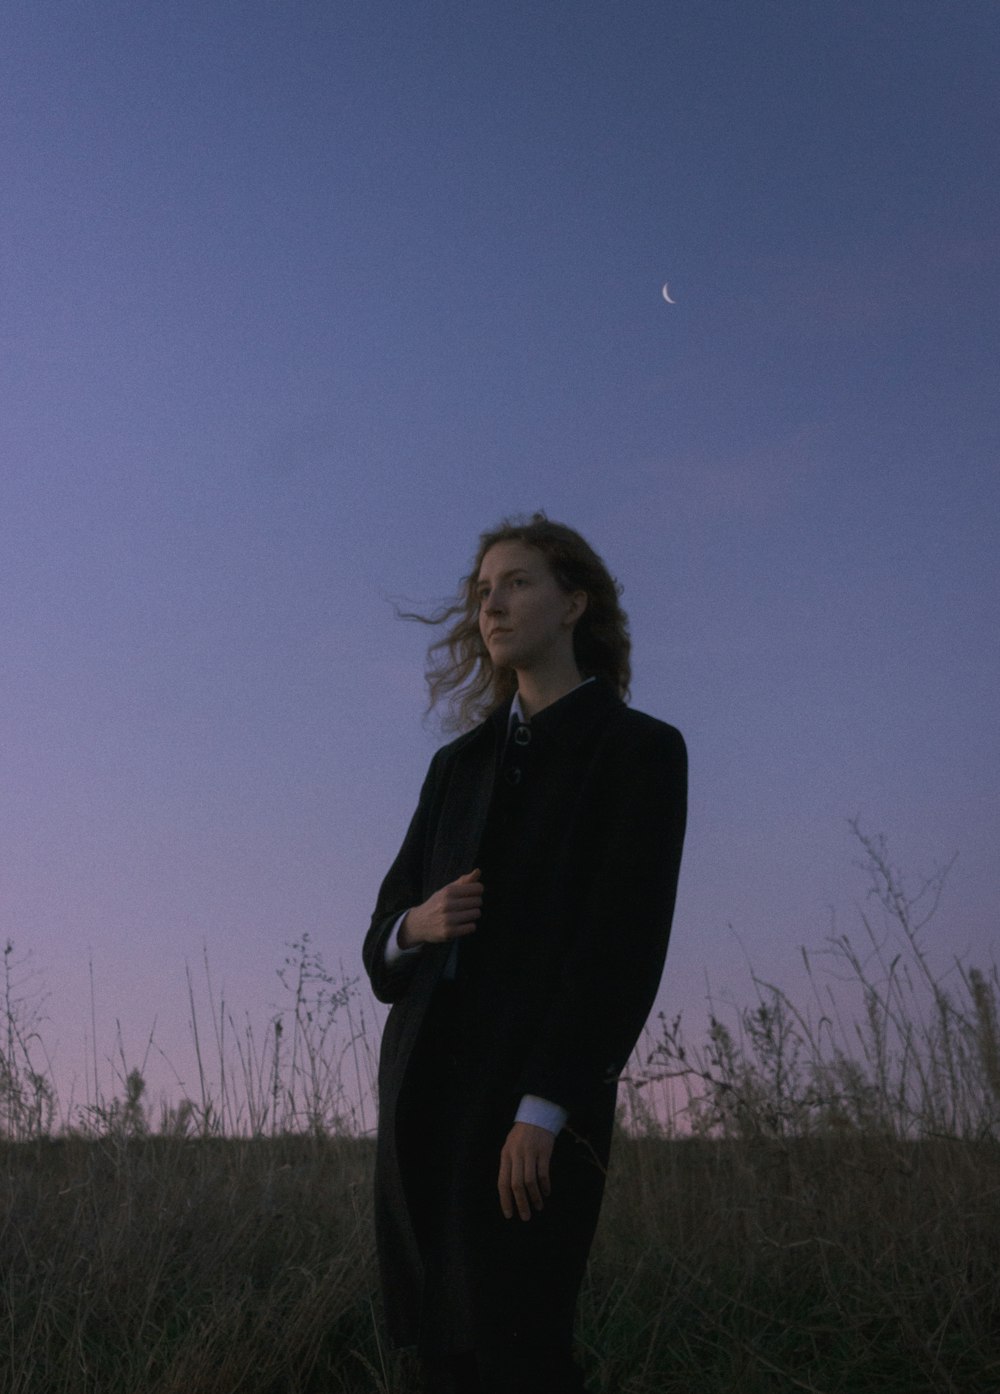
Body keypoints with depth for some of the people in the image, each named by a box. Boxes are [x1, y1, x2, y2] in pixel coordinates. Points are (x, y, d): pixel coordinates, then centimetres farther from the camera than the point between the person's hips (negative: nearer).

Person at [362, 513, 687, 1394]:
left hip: (536, 1097, -6)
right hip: (424, 1089, 6)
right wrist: (418, 925, -8)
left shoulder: (641, 750, -1)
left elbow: (625, 944, -10)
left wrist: (543, 1111, -17)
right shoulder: (461, 763, 16)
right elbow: (384, 931, 17)